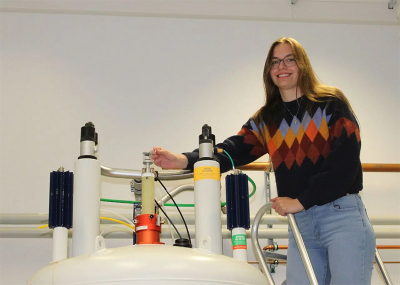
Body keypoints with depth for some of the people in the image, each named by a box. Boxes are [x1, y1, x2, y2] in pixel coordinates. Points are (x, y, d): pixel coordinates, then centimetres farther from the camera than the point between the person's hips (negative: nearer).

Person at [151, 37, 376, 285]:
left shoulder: (331, 104, -1)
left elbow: (346, 161, -10)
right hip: (300, 223, 4)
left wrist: (300, 201, -13)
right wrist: (183, 161, -19)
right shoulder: (265, 120, 12)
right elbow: (234, 151, -3)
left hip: (343, 216, -4)